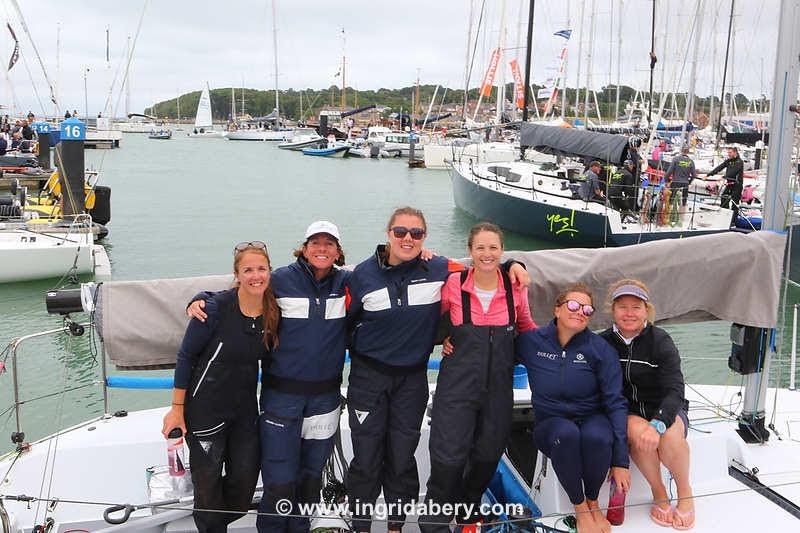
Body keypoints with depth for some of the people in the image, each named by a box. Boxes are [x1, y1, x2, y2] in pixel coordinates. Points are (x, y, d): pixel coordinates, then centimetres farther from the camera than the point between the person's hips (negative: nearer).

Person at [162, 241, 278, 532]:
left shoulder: (273, 310, -6)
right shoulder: (216, 308, -21)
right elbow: (186, 356, -12)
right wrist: (177, 408, -10)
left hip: (245, 408, 5)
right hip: (205, 408, -5)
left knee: (245, 481, 14)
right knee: (208, 481, 9)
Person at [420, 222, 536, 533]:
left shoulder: (515, 288, -1)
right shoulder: (454, 284, -7)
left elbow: (525, 327, 16)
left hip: (498, 385, 3)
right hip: (458, 382, -3)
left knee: (488, 454, 14)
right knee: (448, 456, -6)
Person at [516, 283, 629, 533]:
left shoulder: (600, 349, -7)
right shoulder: (531, 341, -5)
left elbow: (615, 402, -10)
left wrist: (621, 461, -16)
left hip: (592, 418, 0)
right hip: (550, 423, 0)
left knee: (596, 436, -36)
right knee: (566, 433, -36)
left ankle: (593, 503, -5)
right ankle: (580, 508, -11)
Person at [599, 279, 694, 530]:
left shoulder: (660, 341, -10)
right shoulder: (603, 343, -1)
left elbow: (675, 391, -21)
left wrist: (657, 424, -39)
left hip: (665, 410, -1)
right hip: (626, 413, 1)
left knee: (670, 436, -34)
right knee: (637, 430, -34)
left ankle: (685, 491, -2)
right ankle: (658, 492, -8)